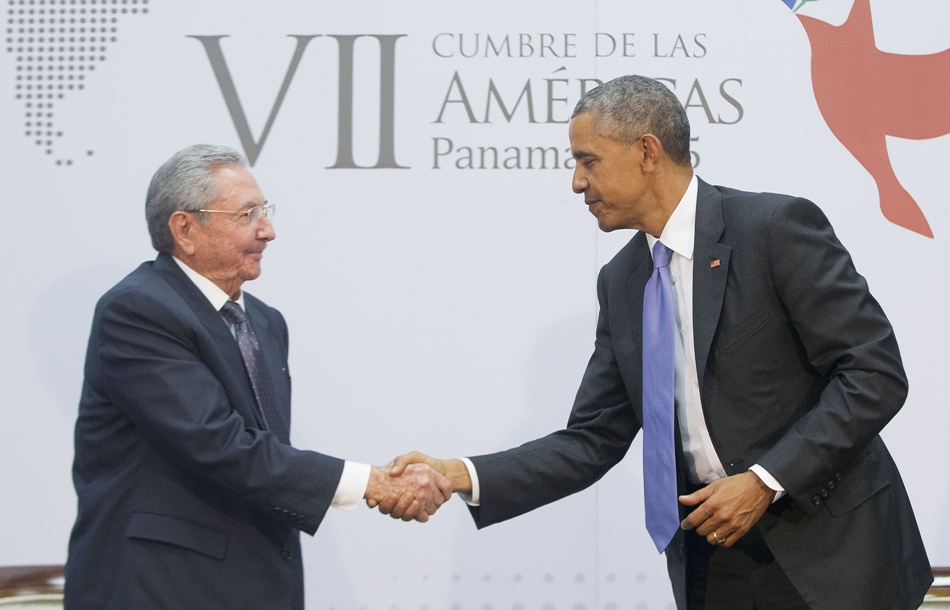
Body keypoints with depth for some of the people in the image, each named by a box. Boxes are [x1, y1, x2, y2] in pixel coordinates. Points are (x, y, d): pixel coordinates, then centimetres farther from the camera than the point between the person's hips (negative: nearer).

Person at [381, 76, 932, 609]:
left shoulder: (777, 227, -12)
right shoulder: (621, 282, 7)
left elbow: (876, 372, -14)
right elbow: (592, 443, 7)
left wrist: (766, 481, -19)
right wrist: (462, 476, -6)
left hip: (833, 556, -5)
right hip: (712, 560, 5)